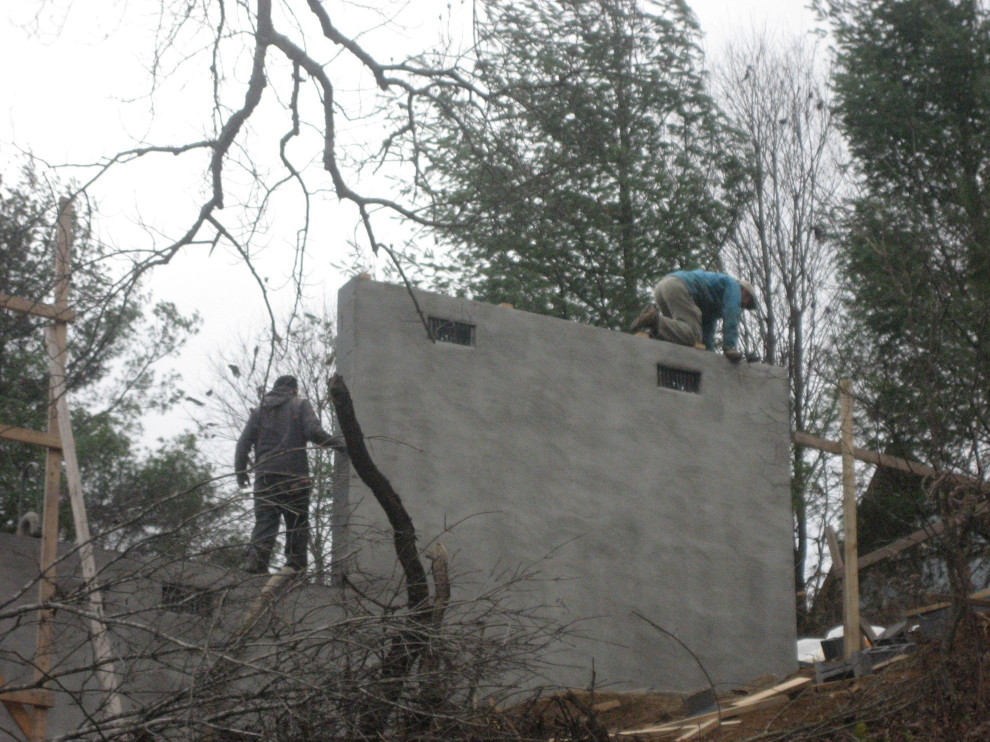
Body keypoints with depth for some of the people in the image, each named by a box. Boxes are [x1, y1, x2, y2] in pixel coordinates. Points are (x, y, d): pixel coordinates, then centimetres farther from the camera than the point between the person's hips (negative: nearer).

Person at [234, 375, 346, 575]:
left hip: (265, 476, 3)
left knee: (264, 521, 2)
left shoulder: (259, 410, 16)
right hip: (294, 475, -3)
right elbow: (314, 432, -9)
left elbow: (243, 443, 10)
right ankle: (295, 565, -3)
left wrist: (240, 472, 17)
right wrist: (340, 444, 1)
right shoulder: (300, 404, 6)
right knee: (297, 523, 4)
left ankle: (255, 557, -18)